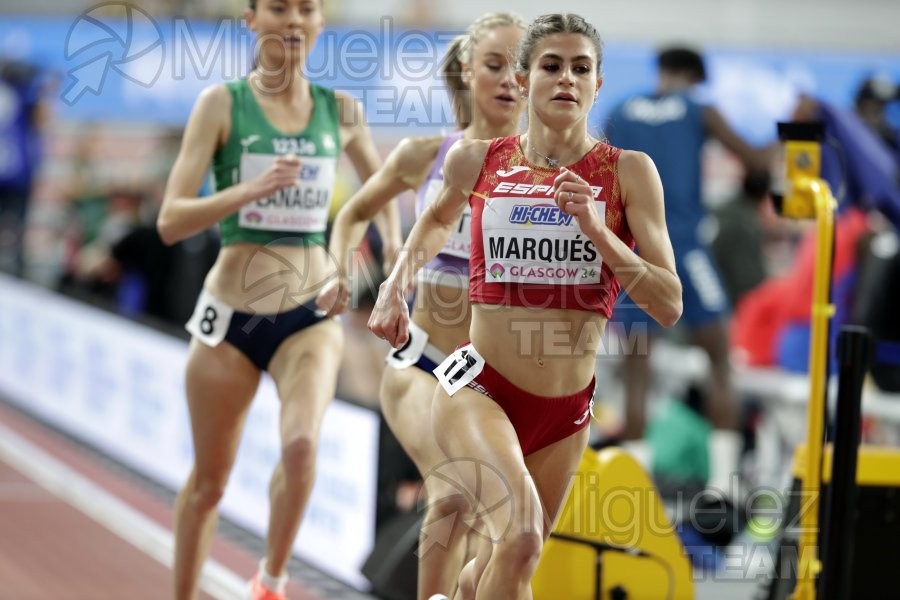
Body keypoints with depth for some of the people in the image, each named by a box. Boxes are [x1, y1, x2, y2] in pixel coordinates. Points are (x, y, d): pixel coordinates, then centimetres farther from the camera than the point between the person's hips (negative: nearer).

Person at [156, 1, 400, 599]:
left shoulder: (341, 111, 3)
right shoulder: (223, 104, -6)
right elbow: (171, 221, -11)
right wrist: (253, 188, -23)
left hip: (311, 313, 1)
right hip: (232, 315, -1)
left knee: (301, 443, -25)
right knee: (209, 480, 10)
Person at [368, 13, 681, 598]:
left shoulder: (628, 172, -5)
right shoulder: (477, 160, -1)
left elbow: (670, 305, -9)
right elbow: (440, 218, 24)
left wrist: (596, 229, -20)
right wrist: (397, 283, 8)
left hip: (566, 412, 2)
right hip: (478, 389, -2)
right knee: (521, 533, -29)